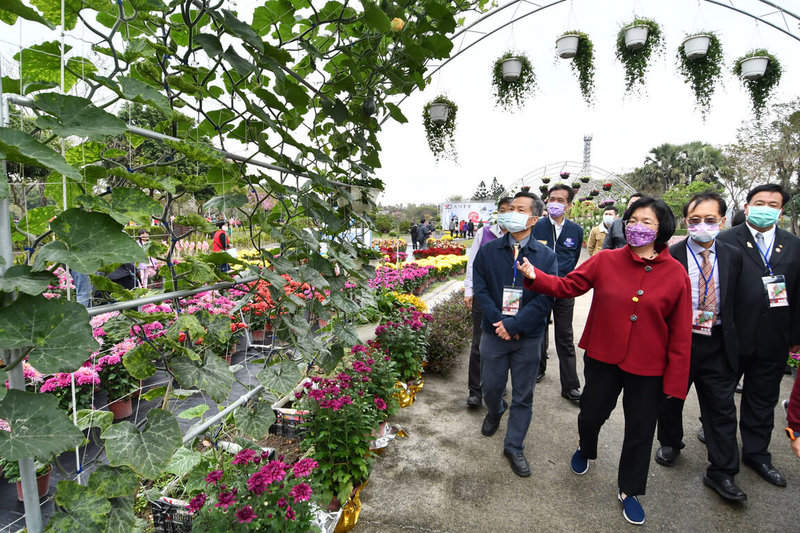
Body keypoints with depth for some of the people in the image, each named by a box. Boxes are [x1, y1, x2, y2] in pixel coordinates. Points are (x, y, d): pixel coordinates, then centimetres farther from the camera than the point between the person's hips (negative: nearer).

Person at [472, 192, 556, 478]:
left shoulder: (546, 256, -4)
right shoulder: (488, 251, -1)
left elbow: (545, 299, -10)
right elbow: (480, 290, -6)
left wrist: (513, 325, -17)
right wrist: (498, 321, -17)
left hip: (528, 337, 0)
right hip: (494, 333, 1)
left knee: (523, 396, 10)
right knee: (490, 387, 14)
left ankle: (513, 446, 28)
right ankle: (495, 411, 49)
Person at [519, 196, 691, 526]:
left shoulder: (676, 274, -8)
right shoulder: (606, 261, -7)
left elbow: (680, 333, -6)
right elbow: (568, 286, -7)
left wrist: (676, 381, -5)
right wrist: (534, 276, -25)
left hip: (648, 368, 0)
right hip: (603, 358, 1)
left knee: (640, 431, 14)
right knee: (591, 413, 16)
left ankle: (629, 490, 39)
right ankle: (585, 449, 53)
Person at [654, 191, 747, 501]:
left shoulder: (733, 256, 3)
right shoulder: (669, 256, -9)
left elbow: (735, 300, 7)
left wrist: (732, 335, 3)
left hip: (718, 344, 2)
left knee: (722, 407, 7)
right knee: (670, 398, 16)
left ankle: (721, 473, 21)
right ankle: (670, 444, 41)